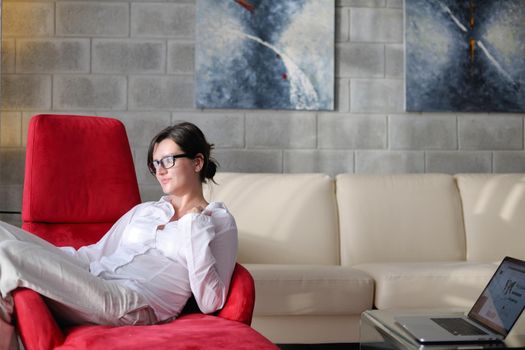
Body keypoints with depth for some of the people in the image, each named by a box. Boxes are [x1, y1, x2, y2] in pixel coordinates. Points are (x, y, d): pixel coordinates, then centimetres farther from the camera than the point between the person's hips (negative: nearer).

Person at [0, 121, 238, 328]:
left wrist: (196, 231, -7)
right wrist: (40, 252, 10)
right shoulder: (142, 211, 26)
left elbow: (210, 304, -2)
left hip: (131, 304, -7)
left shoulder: (220, 221, 7)